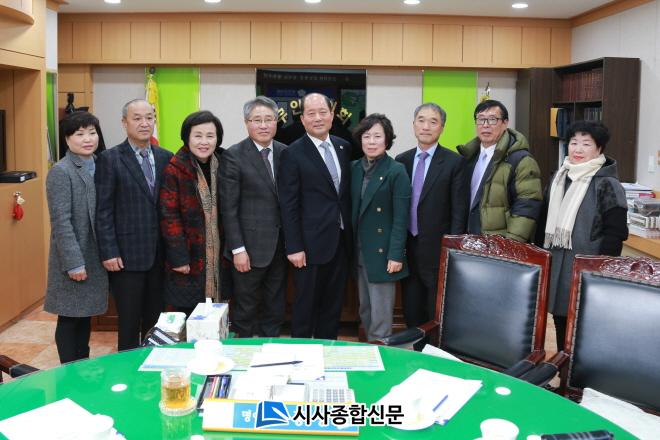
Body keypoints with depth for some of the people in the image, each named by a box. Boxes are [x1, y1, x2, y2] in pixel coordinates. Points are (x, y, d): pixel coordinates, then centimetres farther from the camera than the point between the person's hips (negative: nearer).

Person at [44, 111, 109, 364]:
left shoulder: (99, 167, 8)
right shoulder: (61, 172, -11)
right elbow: (61, 222, -15)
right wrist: (74, 263, -17)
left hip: (95, 258, 6)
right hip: (73, 260, -6)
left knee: (85, 315, 16)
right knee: (69, 318, 5)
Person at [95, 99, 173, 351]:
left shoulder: (166, 158, 9)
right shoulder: (110, 159, -4)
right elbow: (103, 210, -6)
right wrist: (109, 253, -11)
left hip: (159, 254, 4)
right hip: (127, 255, -4)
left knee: (155, 320, 12)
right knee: (129, 323, 4)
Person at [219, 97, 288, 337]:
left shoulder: (285, 153, 5)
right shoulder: (233, 156, -8)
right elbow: (228, 208, -10)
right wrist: (237, 249, -13)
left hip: (280, 246, 5)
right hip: (250, 247, -4)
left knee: (275, 310, 15)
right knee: (246, 309, 9)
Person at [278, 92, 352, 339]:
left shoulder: (344, 147, 8)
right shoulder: (293, 154, -8)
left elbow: (347, 192, 13)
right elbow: (288, 205, -10)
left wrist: (350, 235, 9)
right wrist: (294, 247, -13)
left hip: (341, 242, 5)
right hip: (311, 244, -5)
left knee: (333, 304, 15)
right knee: (306, 305, 8)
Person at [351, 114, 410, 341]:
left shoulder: (396, 171, -10)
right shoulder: (354, 168, 7)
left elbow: (401, 218, -12)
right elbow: (352, 210, 11)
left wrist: (395, 255, -15)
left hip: (382, 252, -5)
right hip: (359, 251, 6)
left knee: (381, 314, 1)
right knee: (364, 309, 15)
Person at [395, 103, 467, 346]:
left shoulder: (454, 162, -5)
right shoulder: (401, 161, 8)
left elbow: (459, 211, -8)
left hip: (437, 252, -4)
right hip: (408, 248, 5)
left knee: (438, 316, 5)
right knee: (412, 313, 13)